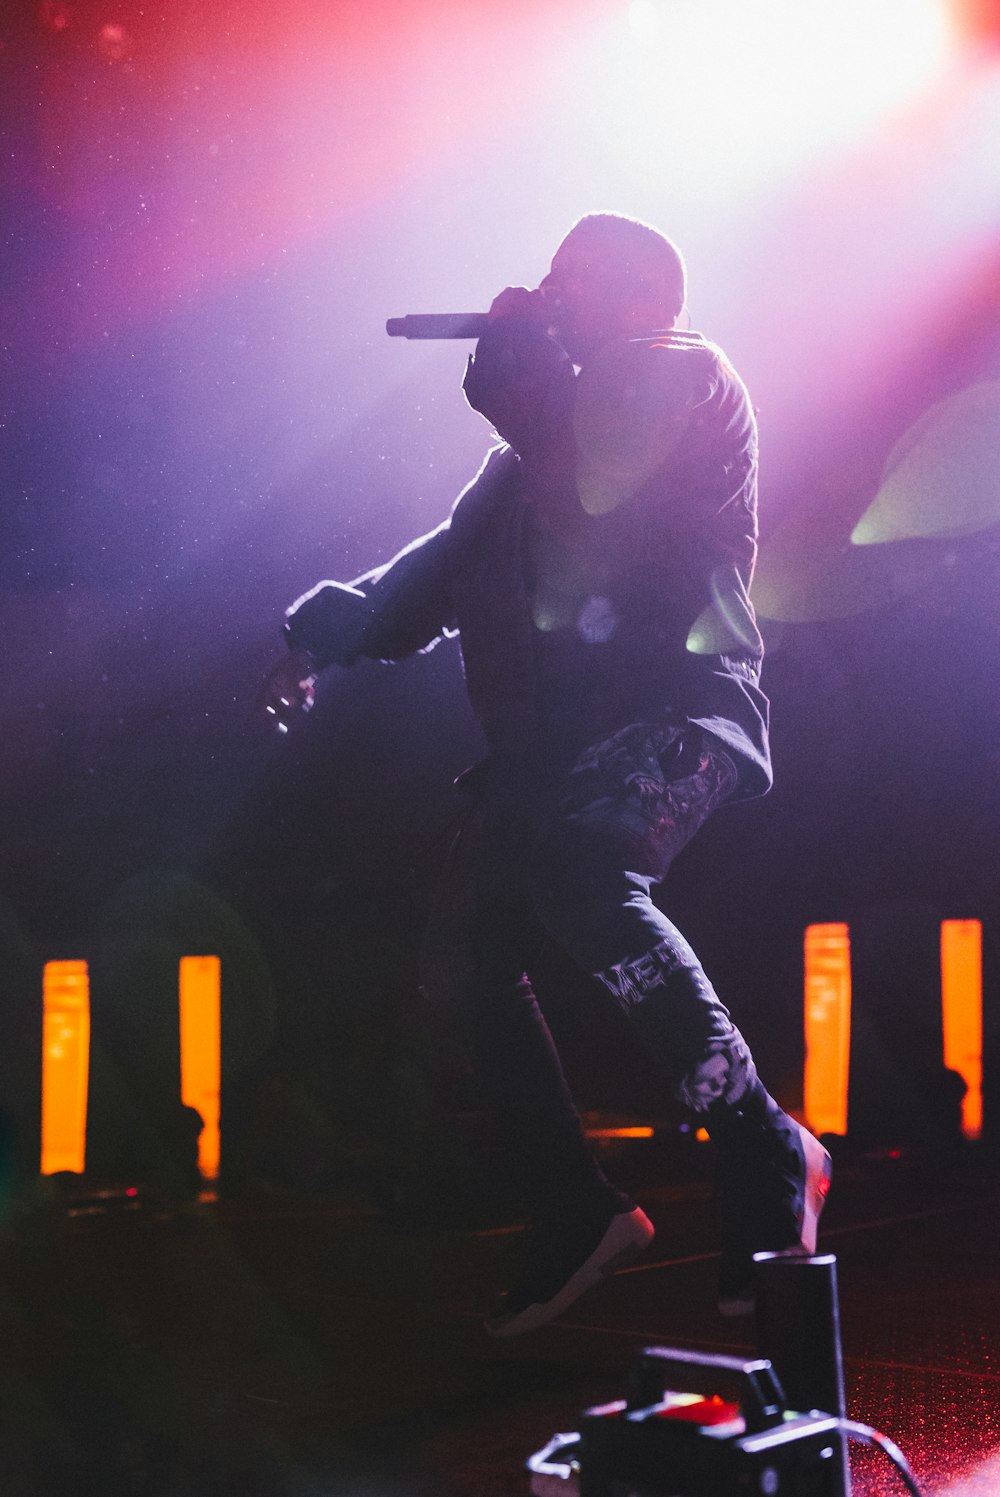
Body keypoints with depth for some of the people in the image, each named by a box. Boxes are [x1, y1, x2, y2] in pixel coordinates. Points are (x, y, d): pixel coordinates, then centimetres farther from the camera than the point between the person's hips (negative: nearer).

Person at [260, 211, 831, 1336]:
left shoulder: (686, 375, 3)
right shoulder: (566, 414, 27)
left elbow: (596, 482, -17)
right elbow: (457, 557, 25)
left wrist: (513, 361, -1)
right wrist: (330, 635, 13)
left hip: (676, 703, -8)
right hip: (558, 724, 8)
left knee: (577, 866, -35)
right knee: (468, 958, -1)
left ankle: (766, 1156, -26)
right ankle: (576, 1220, 10)